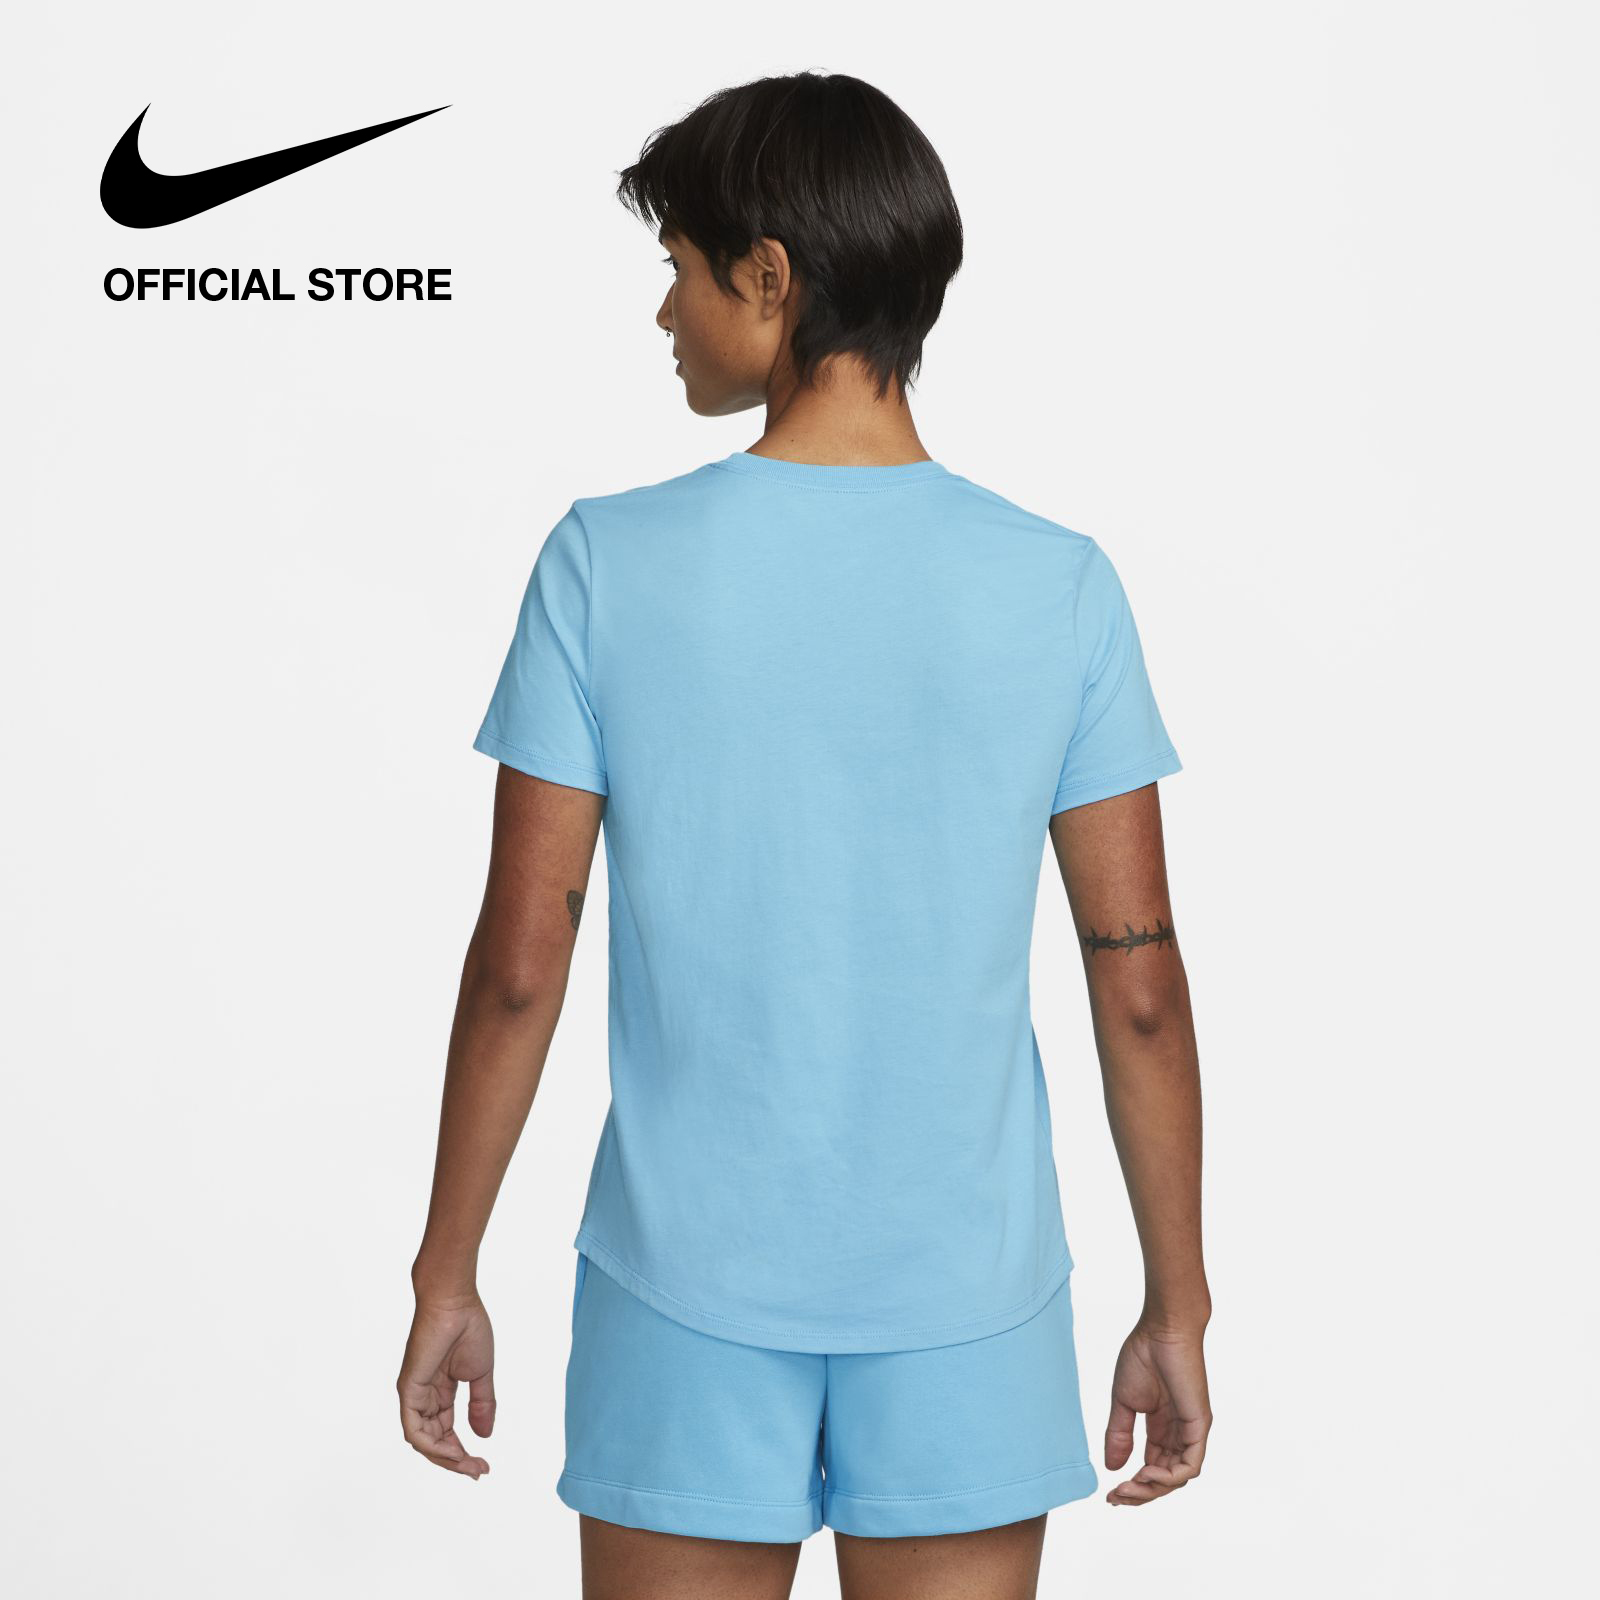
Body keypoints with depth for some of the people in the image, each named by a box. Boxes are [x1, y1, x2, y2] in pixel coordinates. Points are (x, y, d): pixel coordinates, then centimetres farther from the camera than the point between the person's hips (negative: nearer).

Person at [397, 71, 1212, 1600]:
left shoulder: (609, 562, -9)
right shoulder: (1058, 584, -5)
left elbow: (519, 961, -7)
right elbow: (1140, 981, -4)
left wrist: (446, 1274, 4)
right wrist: (1175, 1307, 7)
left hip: (689, 1290, -1)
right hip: (971, 1301, 1)